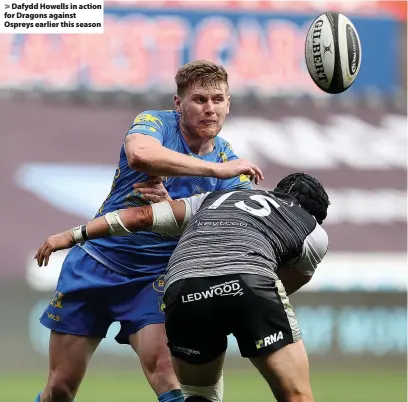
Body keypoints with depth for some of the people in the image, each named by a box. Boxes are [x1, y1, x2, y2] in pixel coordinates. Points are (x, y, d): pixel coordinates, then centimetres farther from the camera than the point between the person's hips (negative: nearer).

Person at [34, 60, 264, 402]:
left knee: (163, 368, -24)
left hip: (154, 278, 1)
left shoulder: (233, 166, -3)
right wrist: (218, 170, -38)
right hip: (96, 261, -1)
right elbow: (140, 155, -37)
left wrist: (171, 205, -27)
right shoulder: (156, 124, -12)